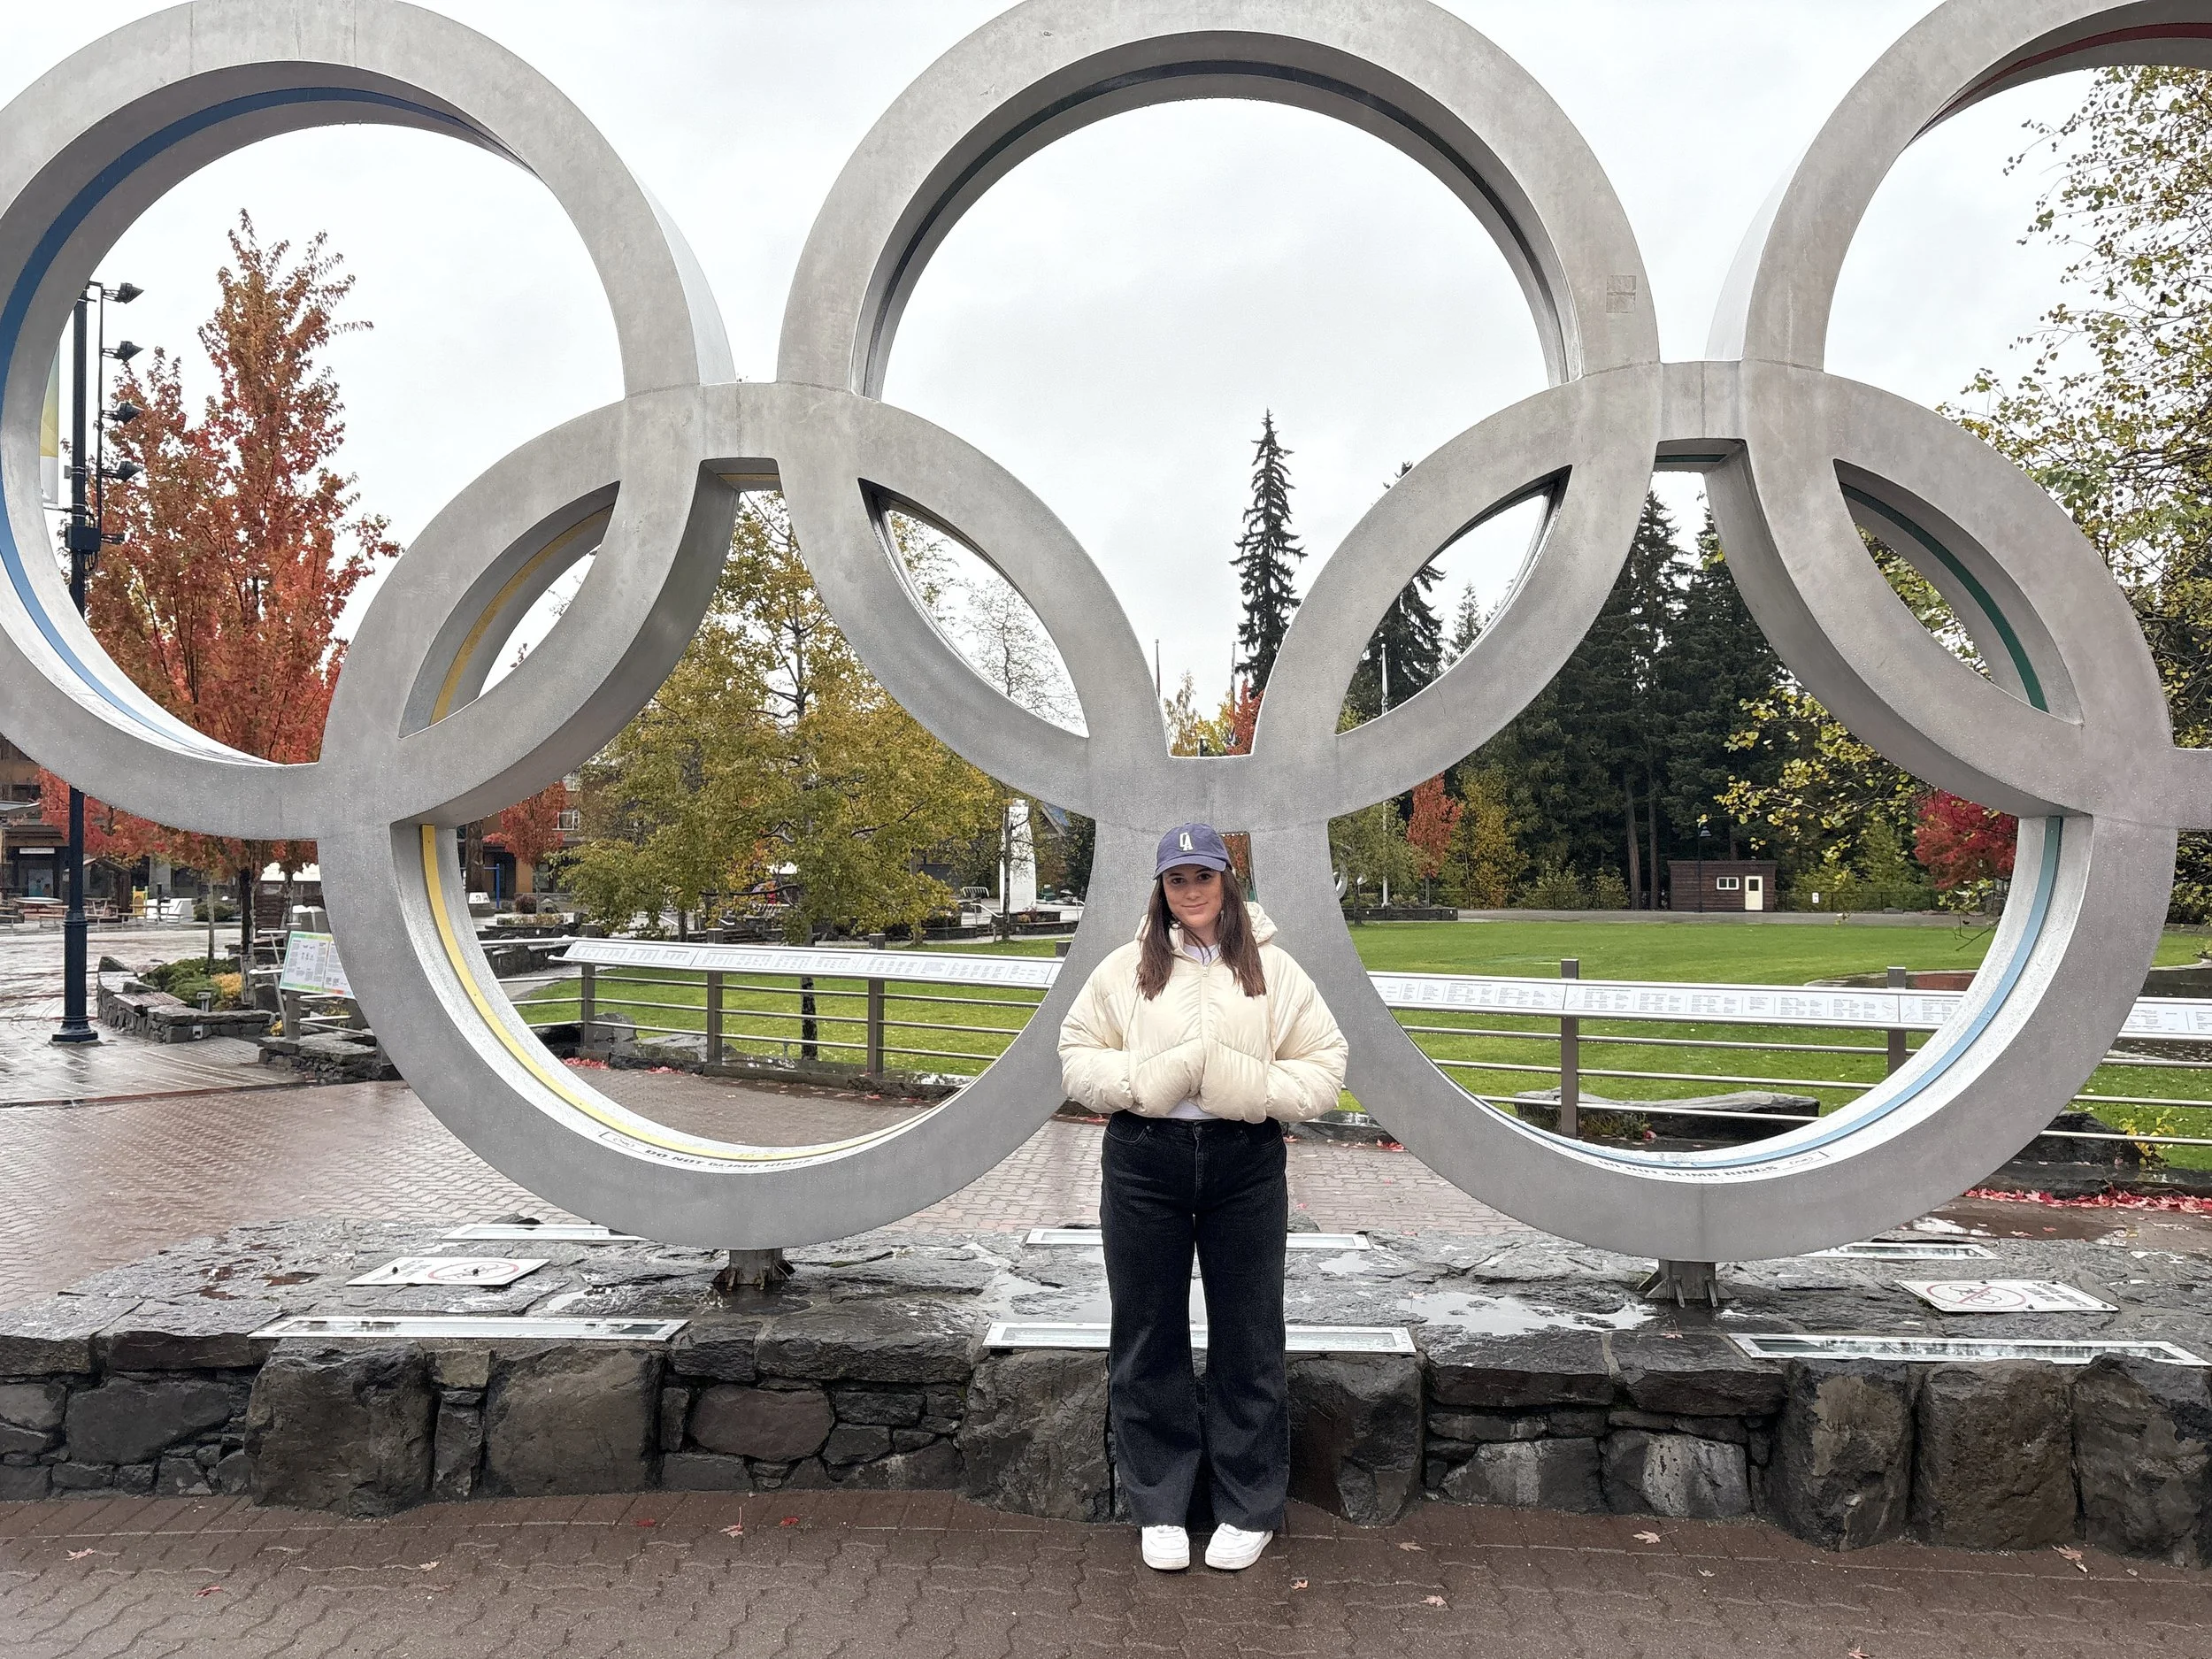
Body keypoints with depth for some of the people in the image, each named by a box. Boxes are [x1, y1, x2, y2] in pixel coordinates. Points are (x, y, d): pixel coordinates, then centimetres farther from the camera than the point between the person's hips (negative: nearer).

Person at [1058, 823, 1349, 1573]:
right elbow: (1077, 1055, 6)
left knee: (1248, 1339, 8)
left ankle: (1249, 1509, 25)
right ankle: (1160, 1507, 25)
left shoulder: (1274, 971, 4)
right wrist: (1138, 1082, -12)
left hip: (1246, 1165, 0)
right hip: (1143, 1165, 1)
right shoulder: (1125, 969, 5)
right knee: (1148, 1337, 9)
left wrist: (1261, 1091, -14)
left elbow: (1324, 1064, 4)